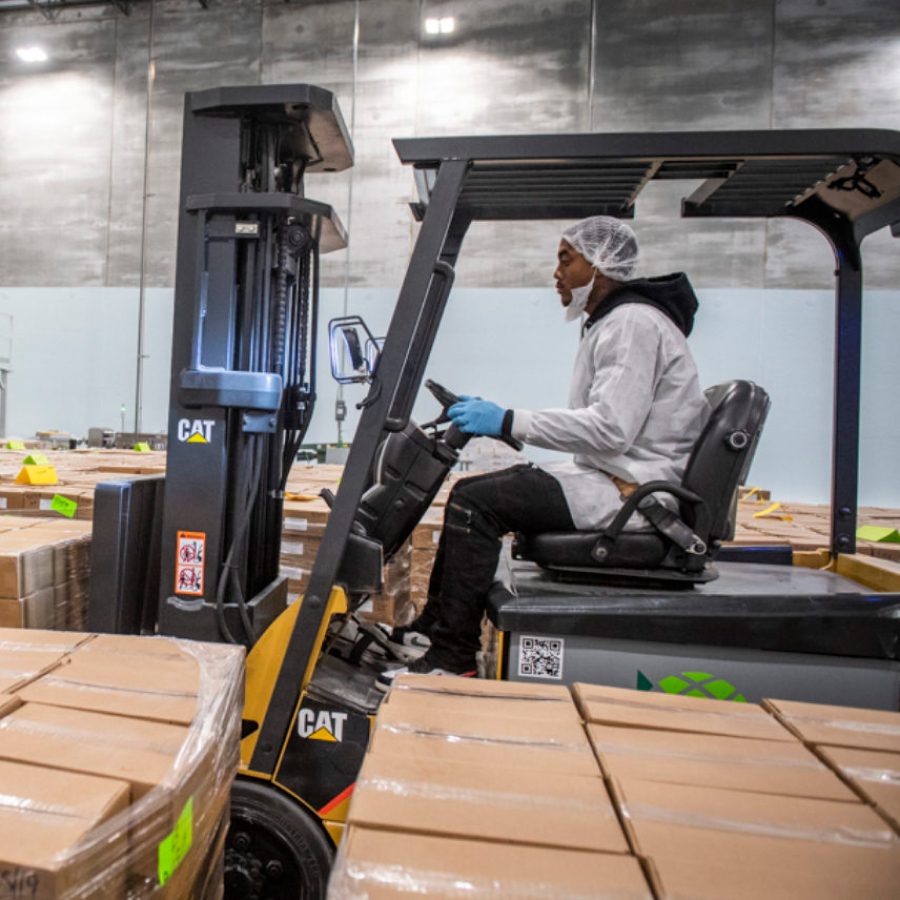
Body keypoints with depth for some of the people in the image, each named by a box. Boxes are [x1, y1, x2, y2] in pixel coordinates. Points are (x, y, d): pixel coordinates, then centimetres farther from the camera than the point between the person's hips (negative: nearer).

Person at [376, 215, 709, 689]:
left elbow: (611, 428, -26)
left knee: (475, 503, -20)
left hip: (629, 491, -11)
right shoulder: (610, 321, 19)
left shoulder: (633, 323, -14)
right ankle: (434, 627, 15)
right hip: (610, 477, 11)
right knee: (469, 490, 7)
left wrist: (510, 421, -22)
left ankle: (451, 657, -9)